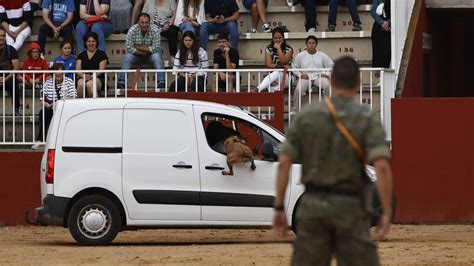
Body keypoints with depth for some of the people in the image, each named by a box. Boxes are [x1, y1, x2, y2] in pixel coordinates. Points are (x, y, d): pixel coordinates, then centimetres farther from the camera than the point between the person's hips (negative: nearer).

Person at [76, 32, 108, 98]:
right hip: (83, 77, 2)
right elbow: (78, 70, 11)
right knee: (81, 84, -35)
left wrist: (92, 77, -17)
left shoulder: (101, 54, 13)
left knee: (90, 84, -38)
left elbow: (101, 70, 1)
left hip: (97, 78, -2)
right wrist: (84, 76, -12)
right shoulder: (81, 55, 22)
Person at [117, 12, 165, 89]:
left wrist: (138, 48, -21)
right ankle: (121, 82, -28)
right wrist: (142, 53, -22)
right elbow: (129, 47, -18)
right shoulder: (132, 30, -17)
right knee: (127, 57, -26)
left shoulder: (155, 30, -19)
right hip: (137, 55, 1)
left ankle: (161, 82, -34)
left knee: (157, 57, -31)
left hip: (150, 55, -1)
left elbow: (155, 48, -22)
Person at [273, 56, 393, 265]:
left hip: (313, 205, 2)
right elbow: (382, 168, -17)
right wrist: (387, 213, -13)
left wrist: (279, 208, 4)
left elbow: (283, 163, -1)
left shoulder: (306, 116, 4)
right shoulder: (368, 119, -4)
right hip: (349, 208, -2)